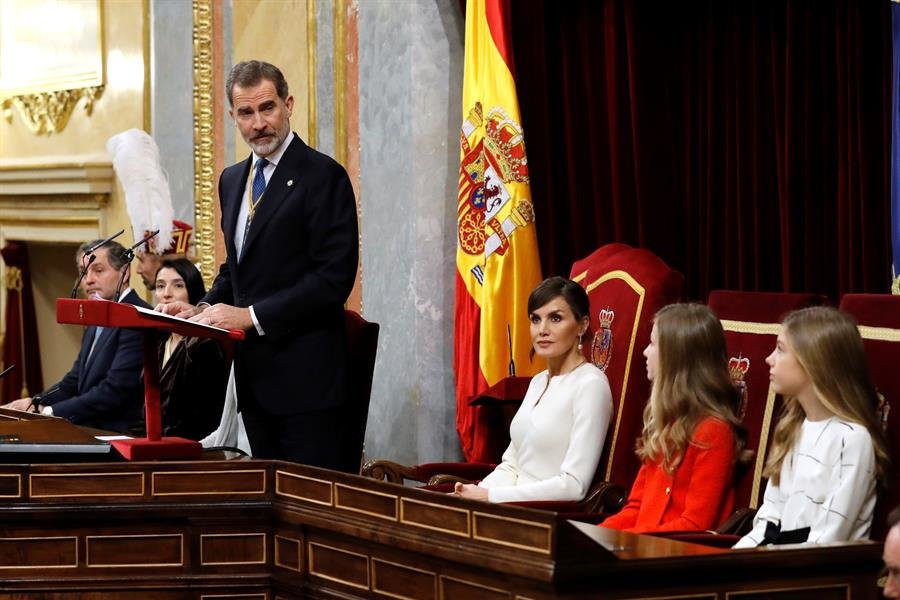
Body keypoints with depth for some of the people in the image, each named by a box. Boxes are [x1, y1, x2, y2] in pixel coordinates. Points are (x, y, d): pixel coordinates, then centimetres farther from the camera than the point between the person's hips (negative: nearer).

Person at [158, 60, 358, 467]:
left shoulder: (323, 177, -9)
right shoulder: (233, 180, 17)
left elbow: (334, 277, -16)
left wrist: (252, 315, -18)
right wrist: (203, 309, 5)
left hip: (304, 375, -7)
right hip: (253, 374, 8)